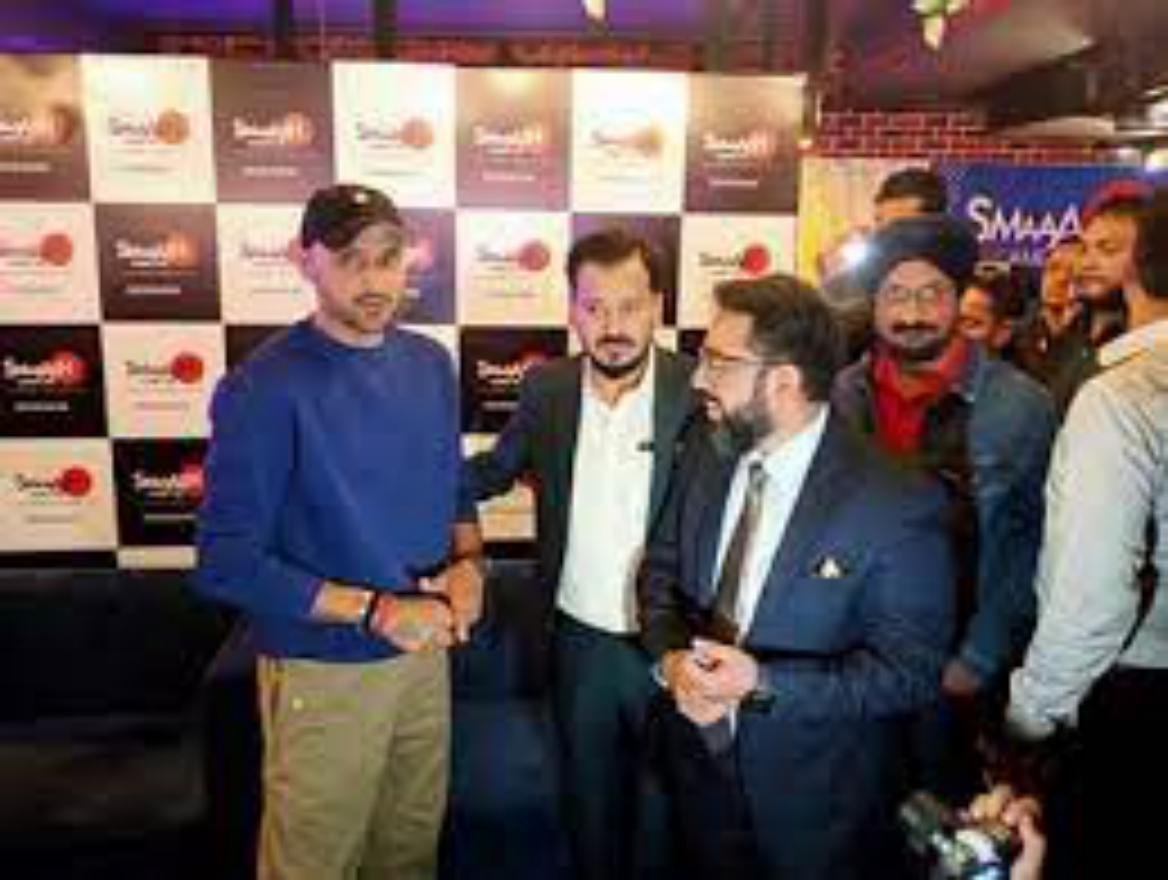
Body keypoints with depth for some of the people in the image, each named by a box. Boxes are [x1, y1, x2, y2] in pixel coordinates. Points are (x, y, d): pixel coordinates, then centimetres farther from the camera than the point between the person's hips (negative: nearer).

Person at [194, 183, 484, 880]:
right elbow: (227, 563, -19)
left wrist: (469, 562, -9)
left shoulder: (431, 364, 0)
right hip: (324, 672, -5)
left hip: (426, 653, 5)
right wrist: (377, 610, -23)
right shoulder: (265, 389, -19)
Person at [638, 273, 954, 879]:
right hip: (699, 762, 5)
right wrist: (671, 658, -16)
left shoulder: (898, 504, -23)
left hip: (818, 795, -4)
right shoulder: (705, 453, -6)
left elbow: (911, 671, -18)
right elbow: (660, 570, 3)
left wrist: (763, 682, -28)